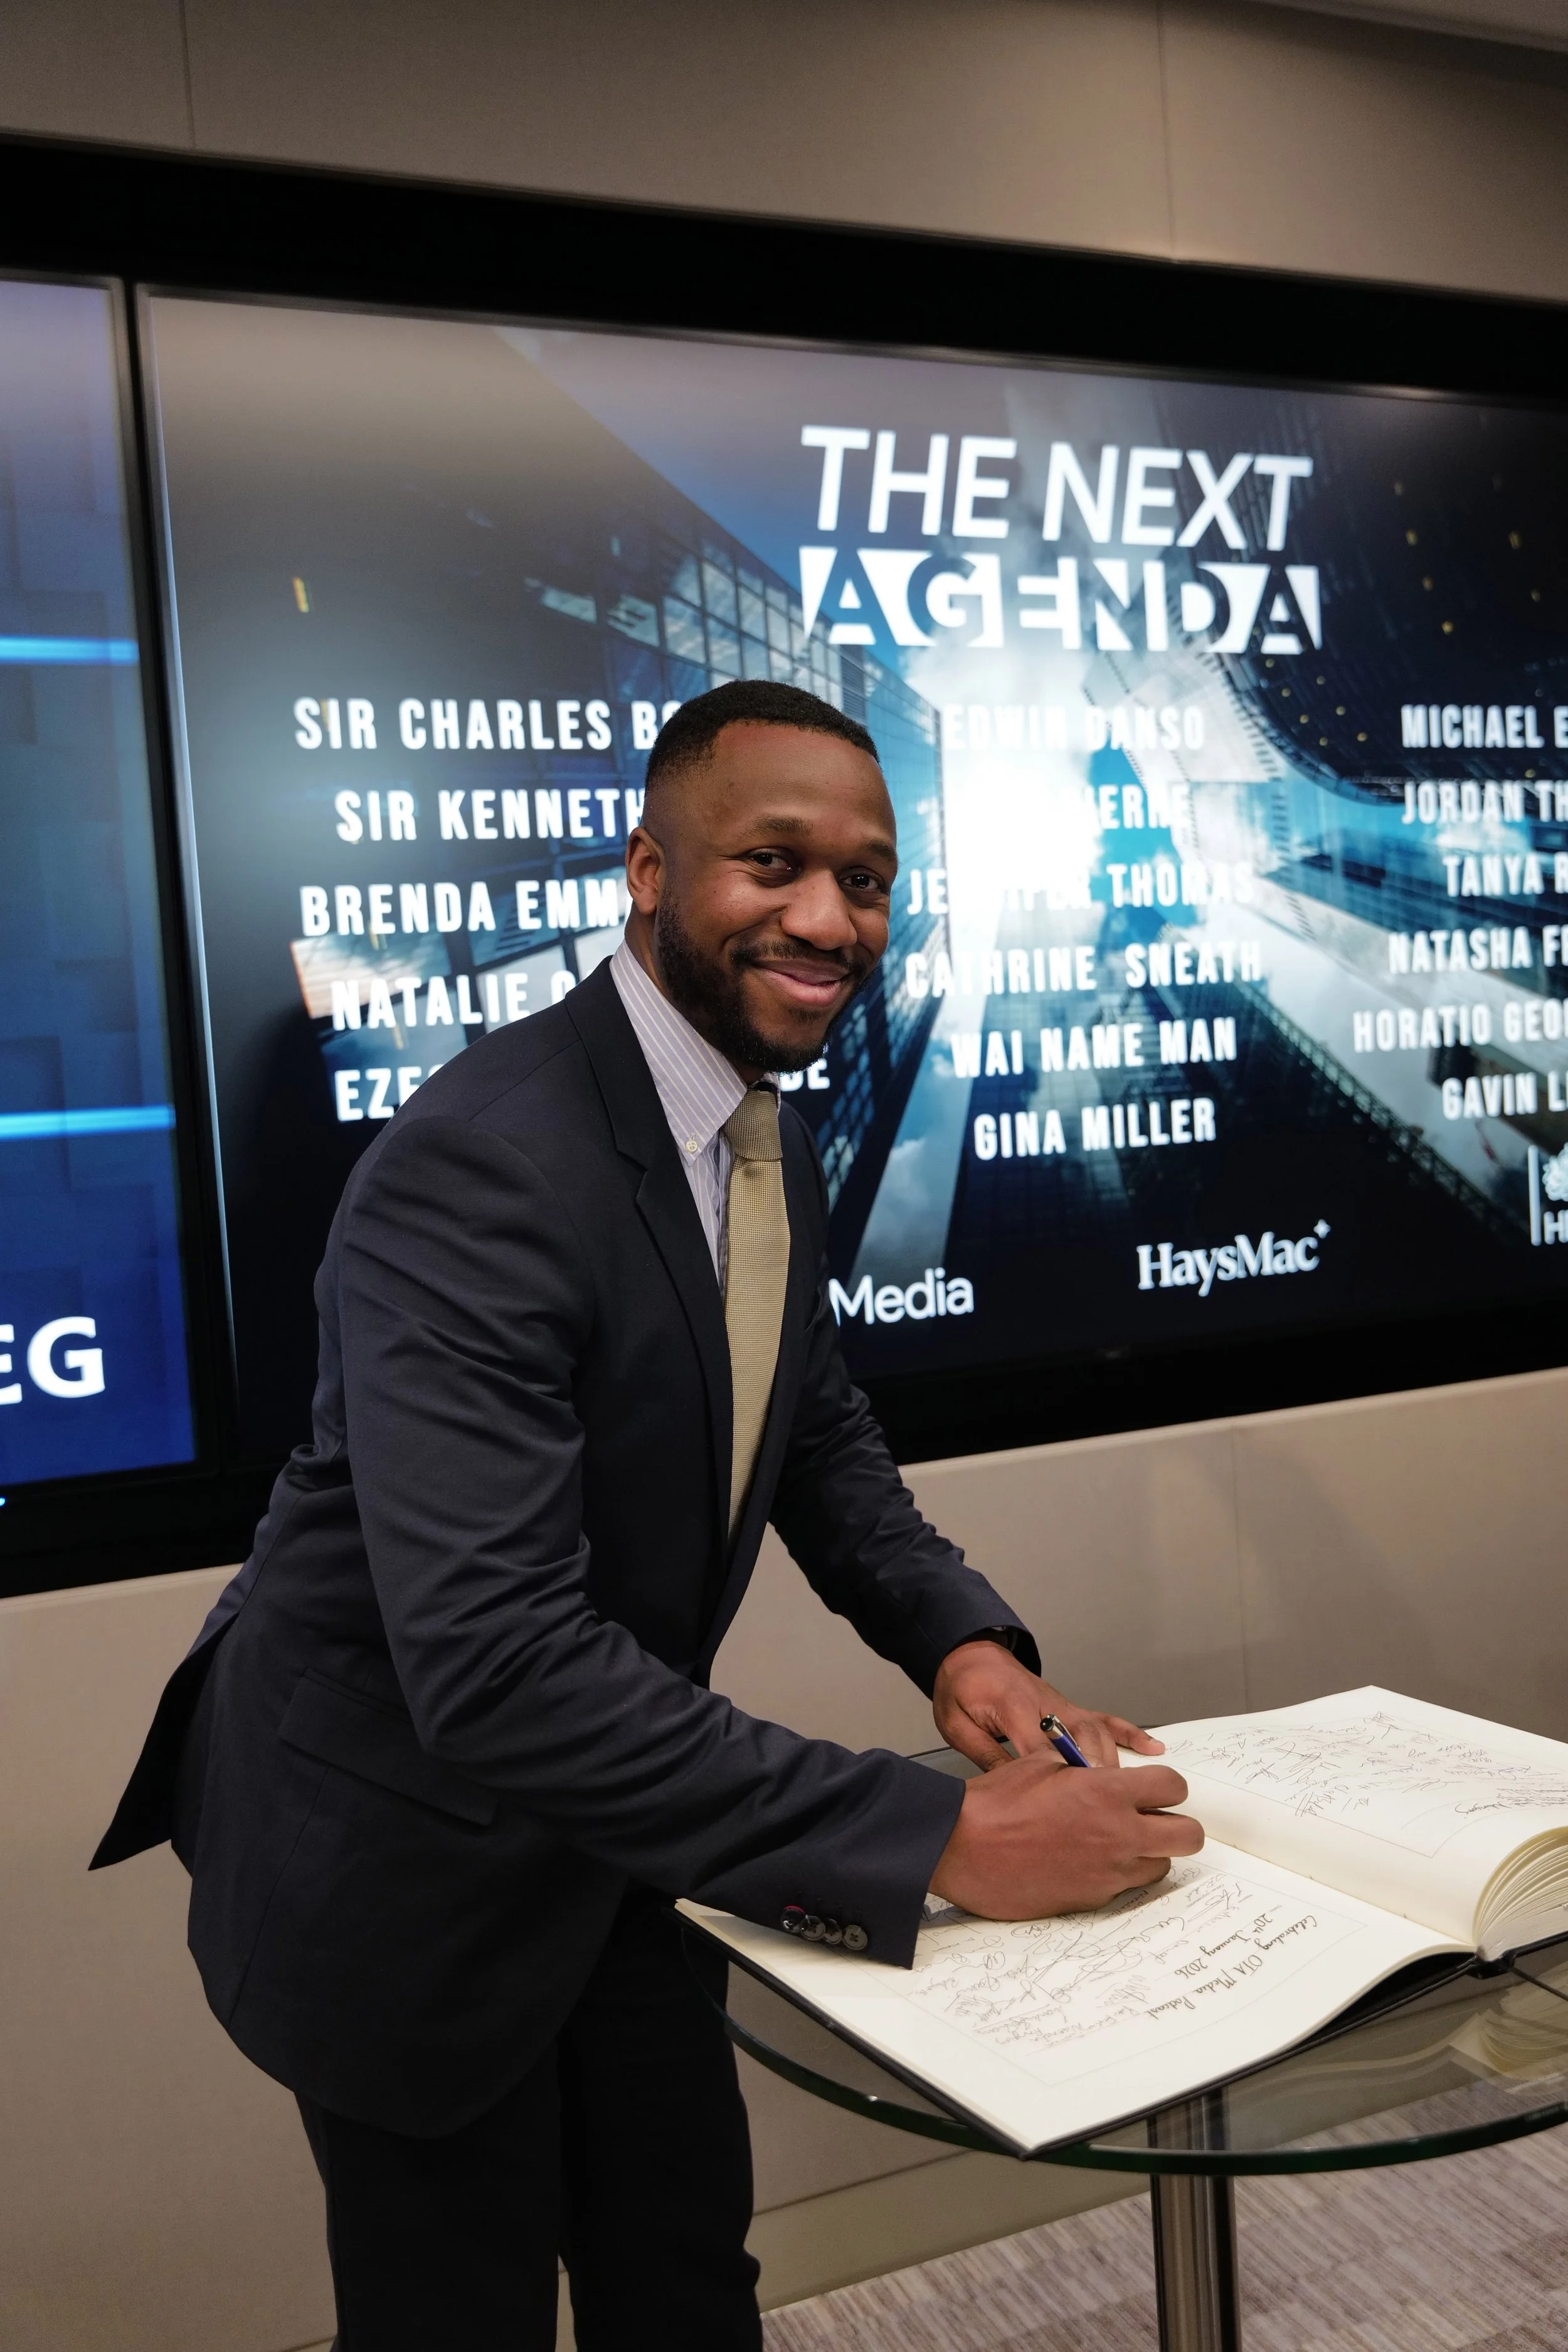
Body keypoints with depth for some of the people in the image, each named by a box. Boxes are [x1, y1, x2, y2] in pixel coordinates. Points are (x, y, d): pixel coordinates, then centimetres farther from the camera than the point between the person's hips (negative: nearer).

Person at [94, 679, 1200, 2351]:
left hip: (606, 1813, 8)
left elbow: (820, 1438, 10)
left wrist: (961, 1638, -10)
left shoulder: (771, 1142, -1)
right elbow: (492, 1662, -38)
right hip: (407, 1847, -7)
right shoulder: (481, 1164, -31)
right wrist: (935, 1840, -36)